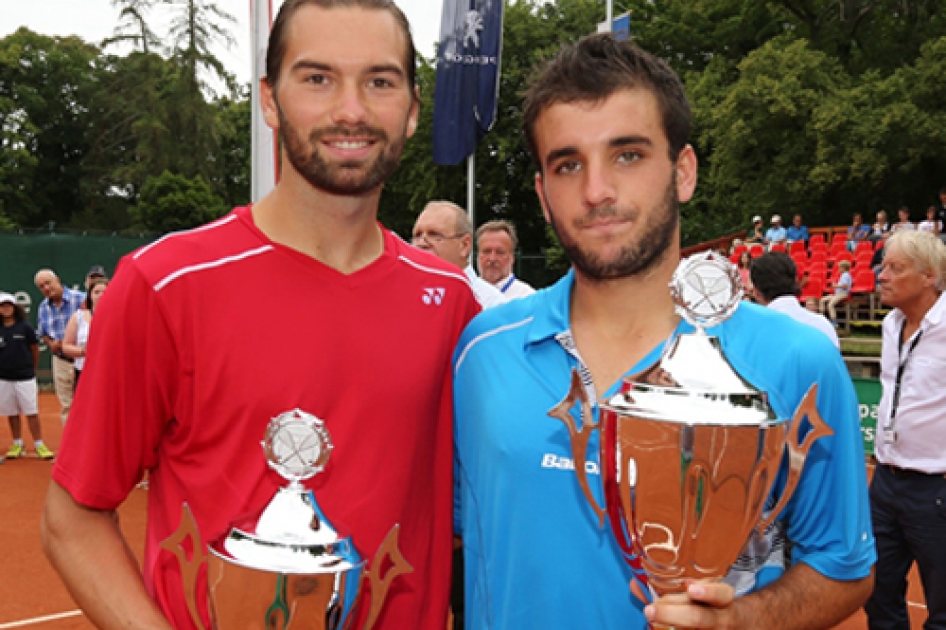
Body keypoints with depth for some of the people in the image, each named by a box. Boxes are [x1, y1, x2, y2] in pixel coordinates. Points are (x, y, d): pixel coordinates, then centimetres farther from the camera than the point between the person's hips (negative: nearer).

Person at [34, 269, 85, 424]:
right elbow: (43, 334, 17)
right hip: (60, 361, 5)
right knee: (66, 407, 12)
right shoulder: (43, 307, 7)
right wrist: (51, 343, -4)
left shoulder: (80, 298, -11)